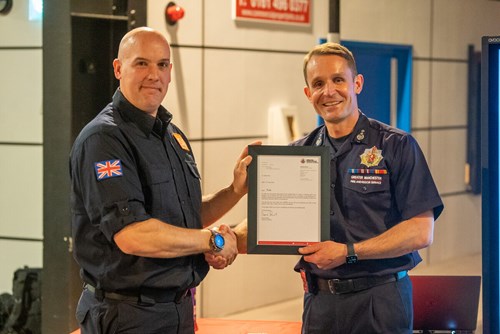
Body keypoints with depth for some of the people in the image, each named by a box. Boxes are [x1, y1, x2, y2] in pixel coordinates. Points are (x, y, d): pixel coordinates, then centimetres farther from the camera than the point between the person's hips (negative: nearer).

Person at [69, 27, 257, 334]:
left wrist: (236, 191, 2)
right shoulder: (104, 138, -16)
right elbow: (132, 234, -25)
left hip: (180, 309, 8)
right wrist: (214, 240, -14)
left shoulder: (173, 136, 13)